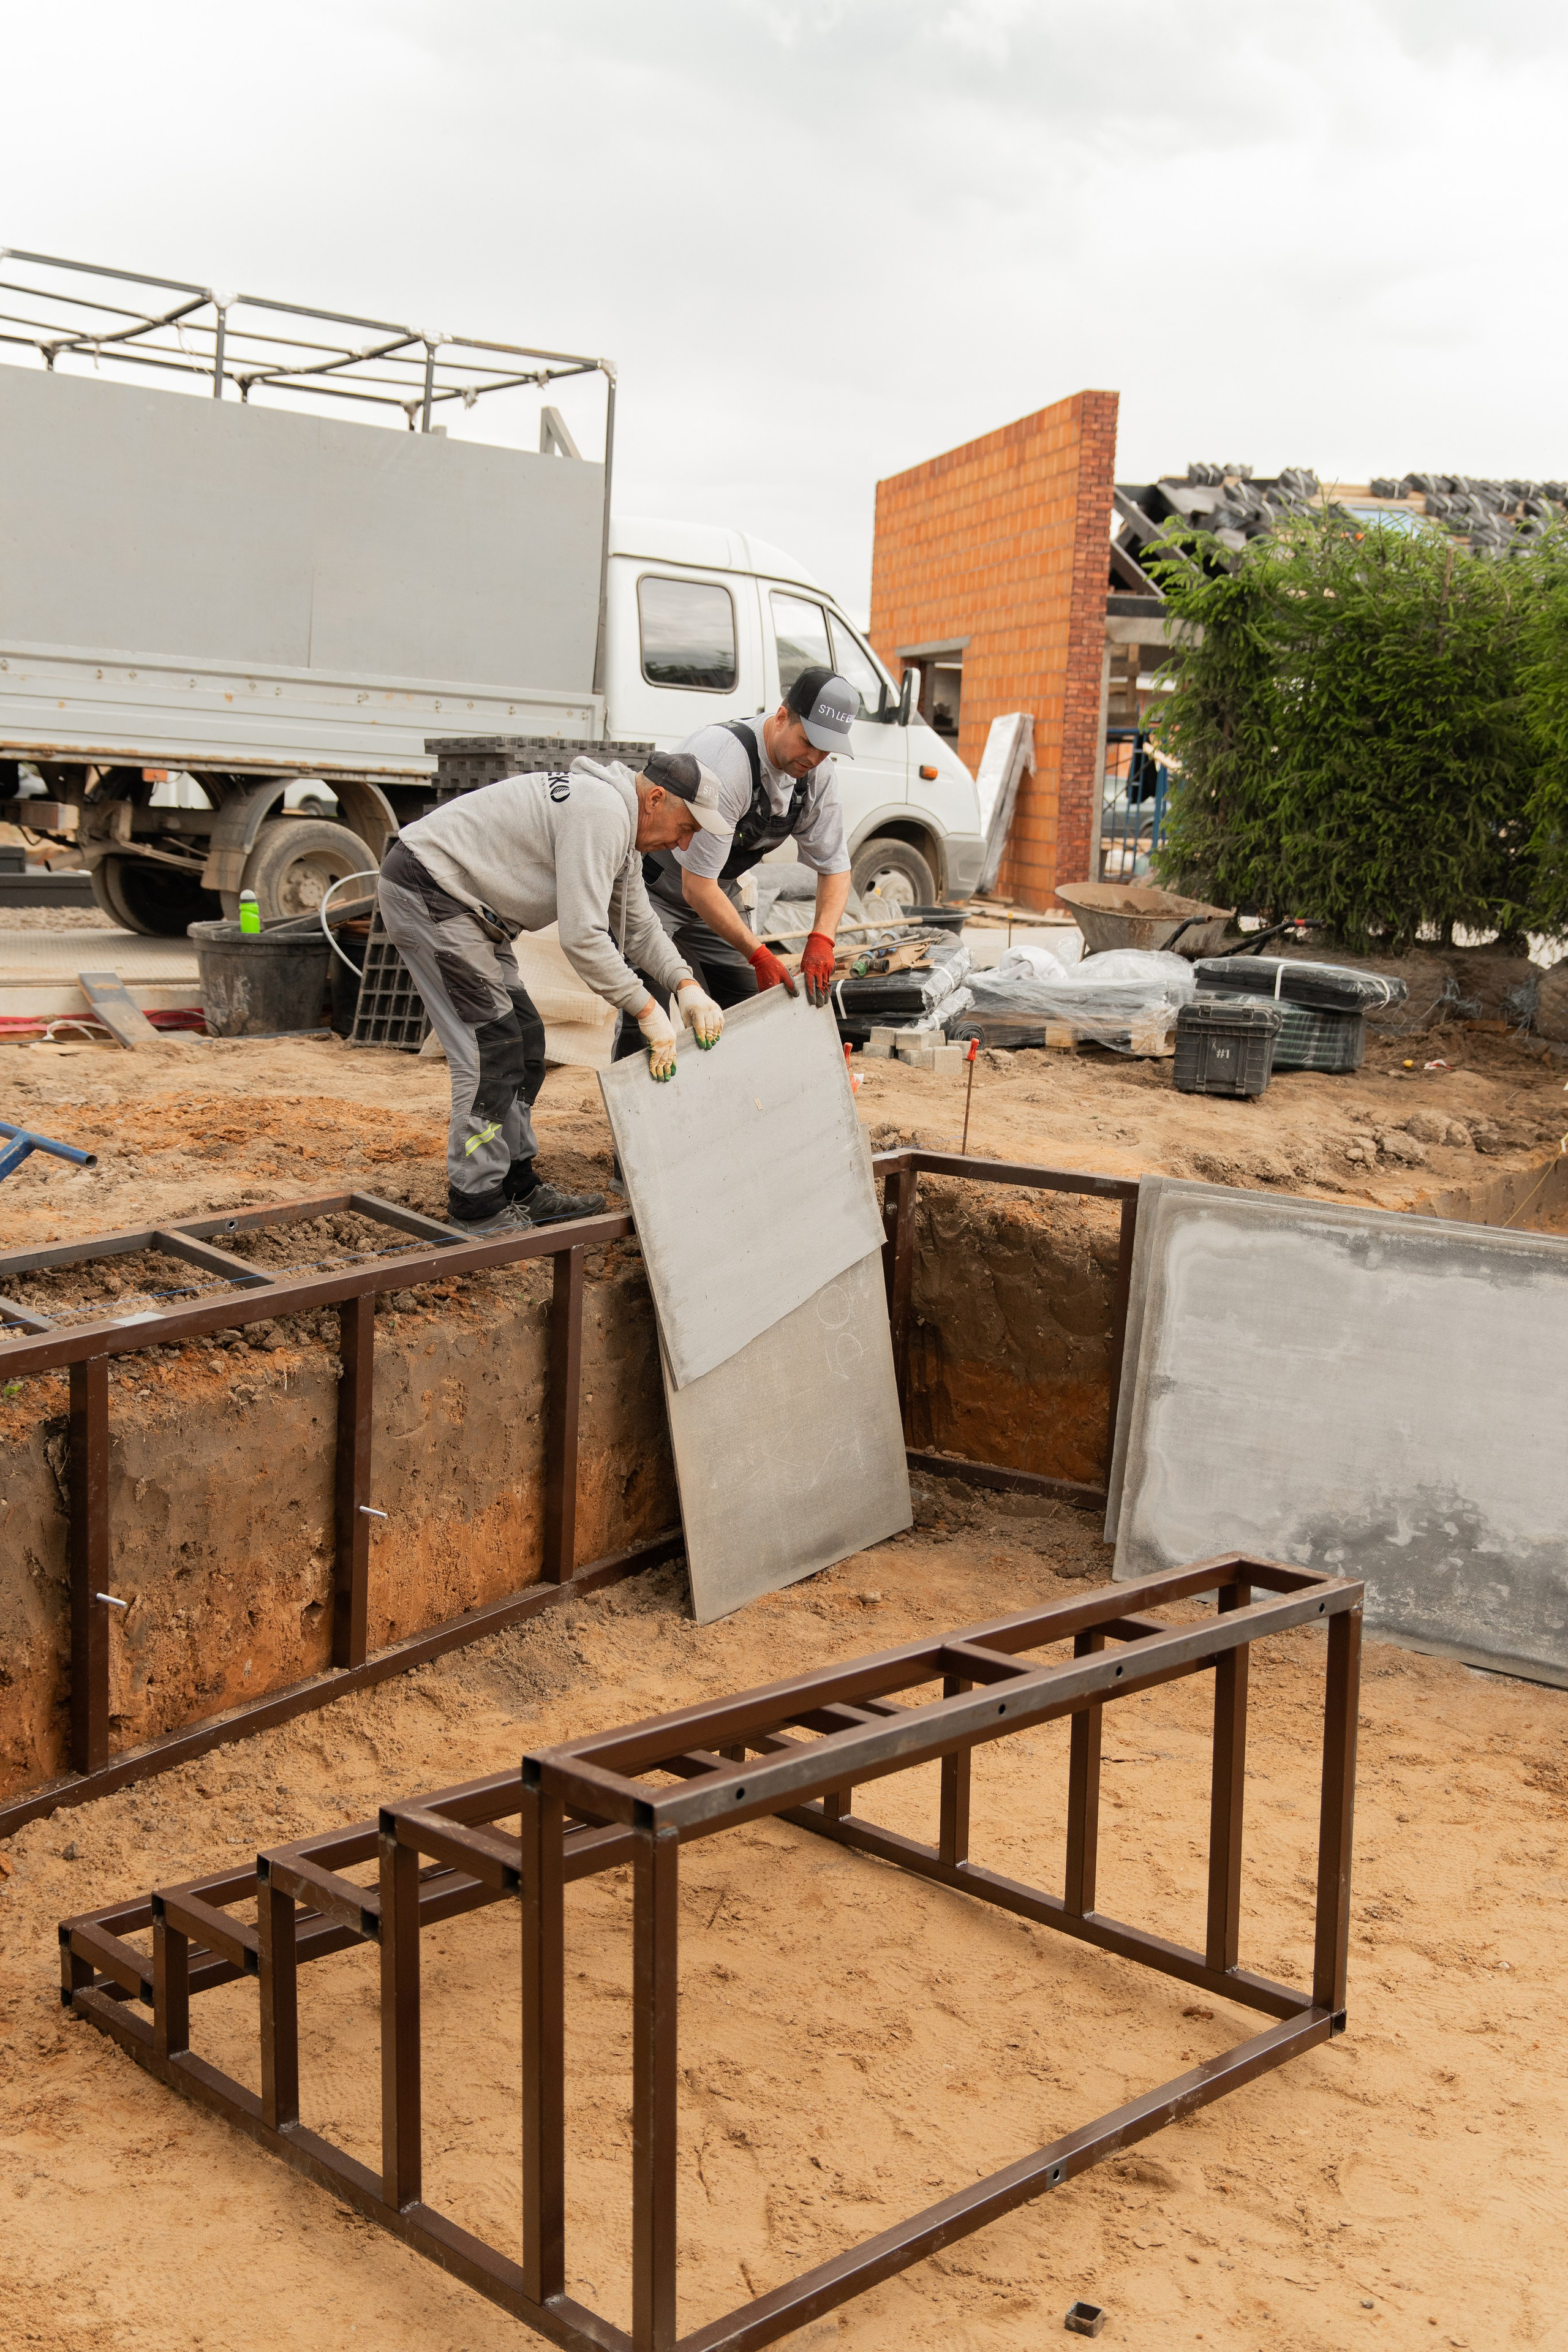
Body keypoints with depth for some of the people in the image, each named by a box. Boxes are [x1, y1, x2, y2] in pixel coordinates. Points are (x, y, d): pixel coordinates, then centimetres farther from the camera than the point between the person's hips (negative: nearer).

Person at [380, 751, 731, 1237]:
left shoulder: (622, 829, 11)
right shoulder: (601, 814, -23)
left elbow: (639, 926, 17)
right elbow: (583, 937, -26)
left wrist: (686, 986, 1)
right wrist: (647, 1010, -20)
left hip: (464, 903, 11)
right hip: (424, 891, -11)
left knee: (524, 1041, 12)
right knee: (491, 1048, -11)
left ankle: (517, 1186, 20)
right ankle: (475, 1206, -4)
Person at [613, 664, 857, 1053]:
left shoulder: (818, 773, -12)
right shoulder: (725, 761, -35)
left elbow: (835, 867, -2)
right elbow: (697, 887, -32)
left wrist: (821, 939, -21)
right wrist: (759, 954, -30)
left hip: (717, 889, 7)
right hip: (650, 885, -7)